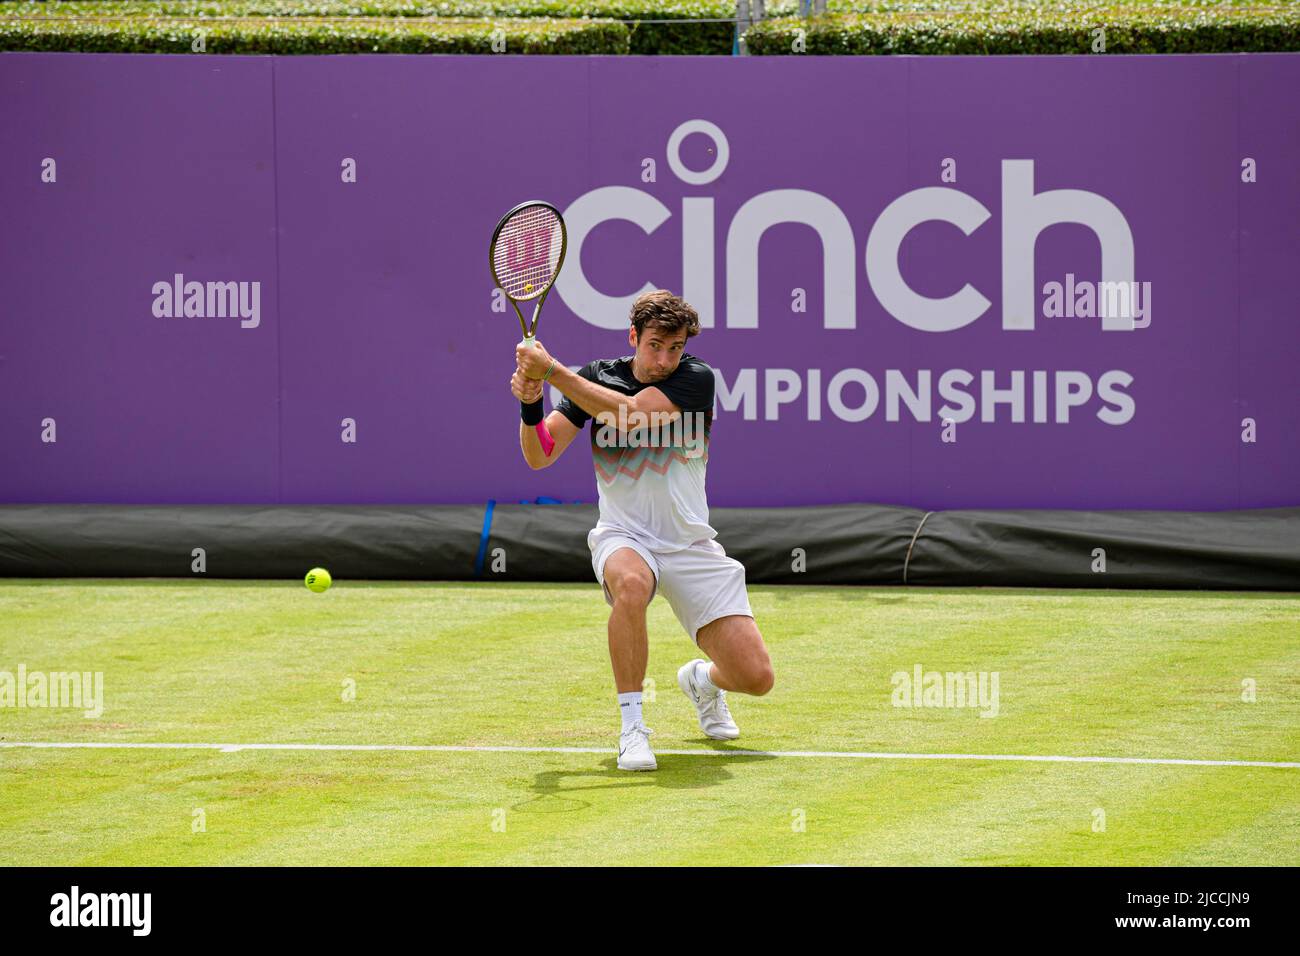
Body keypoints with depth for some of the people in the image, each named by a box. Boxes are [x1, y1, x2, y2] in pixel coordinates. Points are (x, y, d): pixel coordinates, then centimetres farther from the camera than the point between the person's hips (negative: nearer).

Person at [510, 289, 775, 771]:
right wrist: (531, 404, -24)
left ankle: (701, 679, 31)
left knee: (755, 677, -8)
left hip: (691, 545, 0)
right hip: (624, 537, 0)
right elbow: (540, 455, -4)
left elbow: (629, 415, -25)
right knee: (631, 585, -41)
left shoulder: (697, 378, -9)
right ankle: (632, 727, -27)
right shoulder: (596, 376, 0)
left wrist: (552, 371, -28)